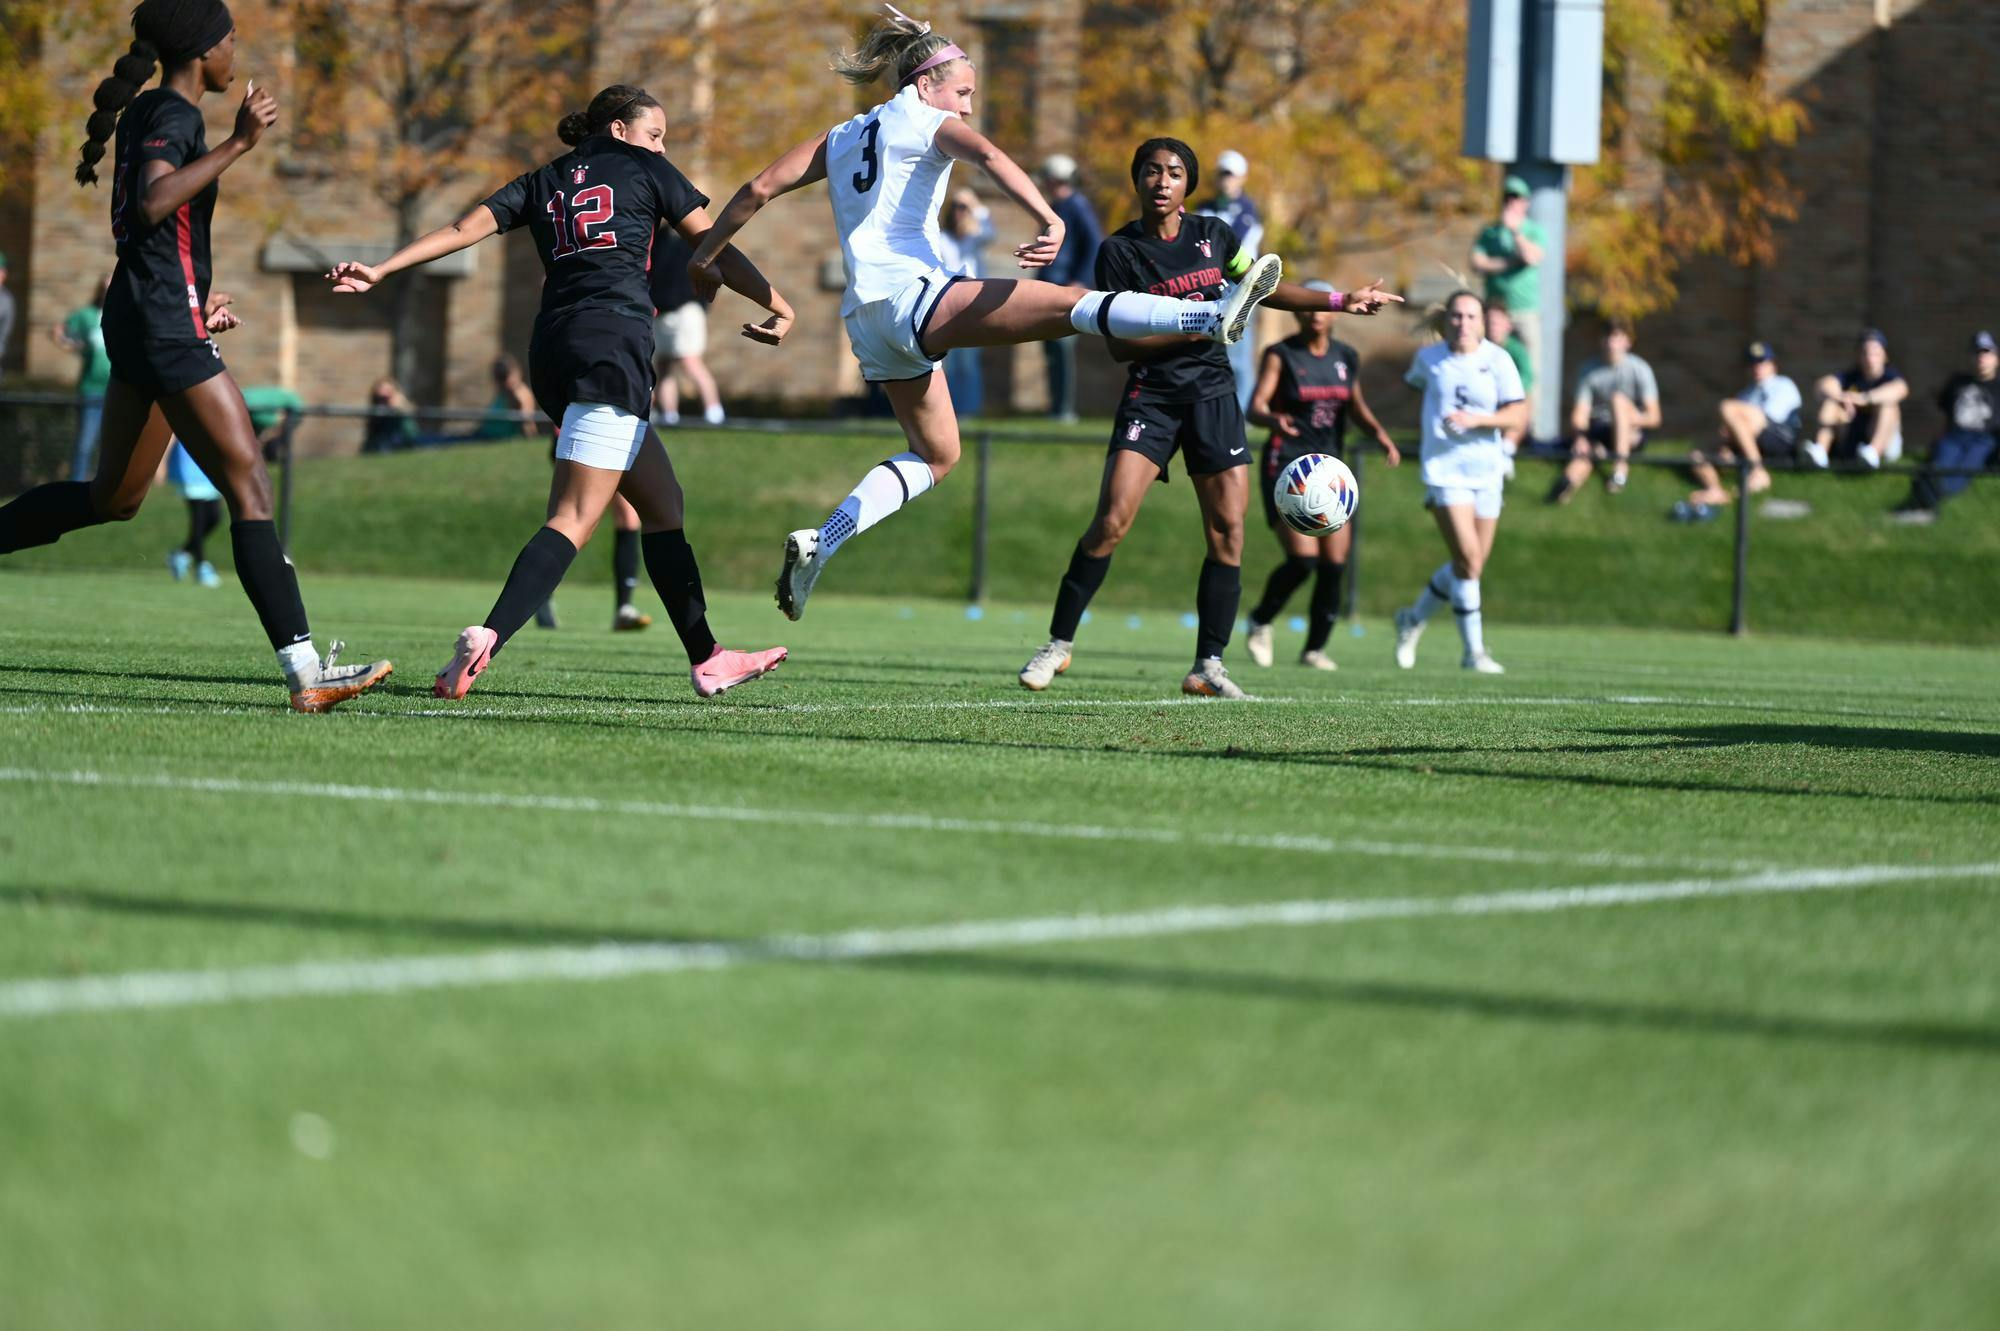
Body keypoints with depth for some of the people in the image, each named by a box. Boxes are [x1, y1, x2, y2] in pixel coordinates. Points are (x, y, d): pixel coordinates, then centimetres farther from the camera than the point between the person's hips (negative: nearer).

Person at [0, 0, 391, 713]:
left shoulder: (145, 111, 16)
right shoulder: (173, 117, -13)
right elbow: (152, 204, -31)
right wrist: (237, 145, -30)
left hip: (136, 322, 10)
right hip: (167, 329, -10)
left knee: (114, 497, 21)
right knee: (251, 491, -12)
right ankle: (304, 671, -17)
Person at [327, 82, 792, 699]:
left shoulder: (543, 182, 22)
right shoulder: (643, 169, 10)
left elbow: (463, 228, 10)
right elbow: (717, 253, 12)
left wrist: (379, 271, 8)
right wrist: (780, 308, 21)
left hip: (552, 350, 7)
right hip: (613, 343, -7)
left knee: (663, 505, 15)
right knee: (574, 520, -15)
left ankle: (706, 658, 17)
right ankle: (486, 638, -33)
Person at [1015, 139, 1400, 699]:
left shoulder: (1212, 234, 8)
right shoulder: (1120, 251, -4)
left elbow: (1269, 288, 21)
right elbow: (1119, 344, -7)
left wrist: (1341, 301, 17)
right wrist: (1193, 328, -17)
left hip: (1213, 395, 4)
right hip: (1151, 396, -4)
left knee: (1228, 531, -5)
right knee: (1110, 521, -15)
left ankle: (1208, 665, 1)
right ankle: (1058, 645, -4)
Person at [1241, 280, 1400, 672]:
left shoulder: (1346, 357, 9)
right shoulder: (1280, 356, -5)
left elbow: (1356, 405, 22)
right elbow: (1255, 407, -15)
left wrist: (1379, 434, 3)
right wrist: (1274, 419, -39)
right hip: (1287, 465, -5)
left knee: (1334, 565, -2)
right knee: (1303, 559, -17)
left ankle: (1315, 648, 13)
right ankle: (1260, 622, 8)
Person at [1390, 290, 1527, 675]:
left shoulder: (1497, 360, -3)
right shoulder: (1429, 358, 2)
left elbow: (1517, 413, -10)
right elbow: (1415, 383, 25)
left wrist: (1474, 419, -23)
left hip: (1486, 469, 2)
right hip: (1443, 469, -2)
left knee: (1472, 564, 7)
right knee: (1468, 559, -15)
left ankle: (1414, 619, 31)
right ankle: (1473, 651, -7)